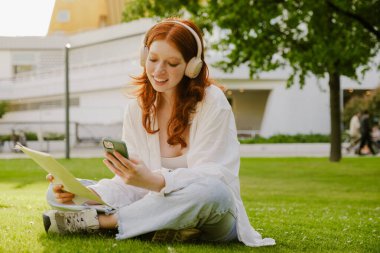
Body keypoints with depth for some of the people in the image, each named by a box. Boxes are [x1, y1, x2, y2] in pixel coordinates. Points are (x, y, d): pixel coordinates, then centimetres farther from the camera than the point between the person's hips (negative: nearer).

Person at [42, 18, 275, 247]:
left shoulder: (212, 103, -11)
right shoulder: (136, 109, 3)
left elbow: (211, 177, -21)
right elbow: (130, 181, -4)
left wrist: (153, 181, -38)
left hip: (214, 214, -3)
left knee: (210, 190, -41)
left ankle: (97, 221, -26)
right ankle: (164, 226, -20)